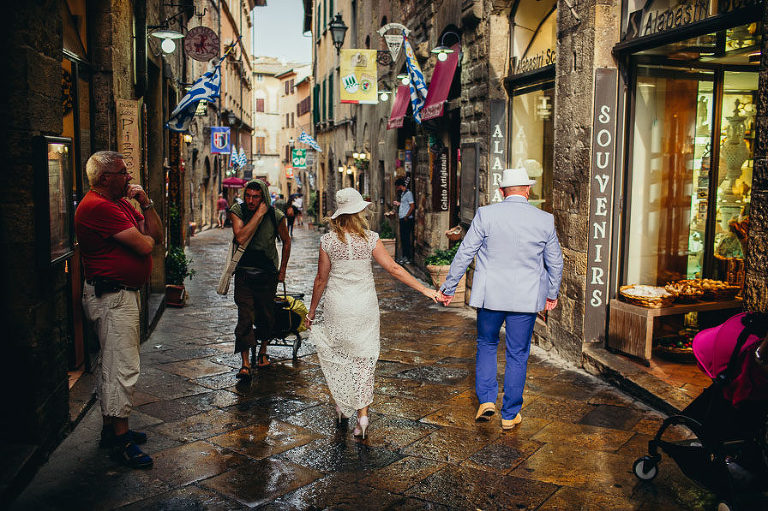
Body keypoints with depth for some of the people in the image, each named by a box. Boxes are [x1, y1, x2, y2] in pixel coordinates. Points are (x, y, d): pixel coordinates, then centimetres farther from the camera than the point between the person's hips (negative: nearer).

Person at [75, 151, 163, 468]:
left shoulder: (121, 203, 15)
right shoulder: (99, 206, -18)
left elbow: (157, 235, 11)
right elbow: (144, 245, -23)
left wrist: (146, 204, -1)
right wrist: (145, 237, 1)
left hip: (123, 293, 11)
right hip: (111, 296, -11)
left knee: (113, 364, 17)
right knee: (123, 367, -7)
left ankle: (111, 428, 28)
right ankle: (120, 438, 3)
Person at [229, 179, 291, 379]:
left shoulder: (276, 216, -9)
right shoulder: (237, 211, -8)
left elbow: (286, 241, 8)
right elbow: (240, 237, -25)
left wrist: (282, 270, 9)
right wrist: (259, 214, -25)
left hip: (267, 274, 1)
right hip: (244, 272, -1)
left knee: (266, 316, 9)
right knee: (245, 317, -10)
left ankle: (263, 350, 34)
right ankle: (245, 364, -5)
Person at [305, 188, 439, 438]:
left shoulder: (328, 240, -7)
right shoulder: (370, 238, -8)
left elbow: (321, 279, -2)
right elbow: (394, 268, -11)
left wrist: (311, 312, 9)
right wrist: (424, 289, -6)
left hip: (337, 307, 0)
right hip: (364, 307, 0)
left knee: (337, 356, 18)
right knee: (363, 359, 10)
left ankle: (342, 408, 27)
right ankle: (362, 413, 6)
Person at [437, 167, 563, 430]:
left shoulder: (485, 215, -6)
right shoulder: (545, 220, 0)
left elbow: (464, 254, -4)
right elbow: (555, 262, 9)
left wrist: (448, 287, 6)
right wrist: (552, 293, 24)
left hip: (490, 295, -1)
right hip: (526, 298, 1)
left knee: (486, 345, 20)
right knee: (517, 355, 11)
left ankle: (486, 399, 9)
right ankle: (510, 415, 20)